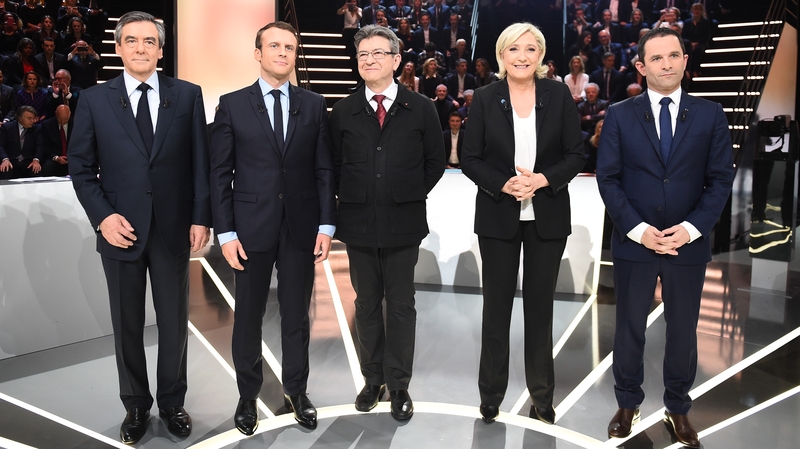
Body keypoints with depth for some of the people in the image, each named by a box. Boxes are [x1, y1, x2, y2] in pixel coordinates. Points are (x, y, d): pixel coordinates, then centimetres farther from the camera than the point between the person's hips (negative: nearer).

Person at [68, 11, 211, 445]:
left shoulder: (187, 95, 1)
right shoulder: (94, 100, 2)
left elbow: (200, 162, 1)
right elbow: (81, 167, 3)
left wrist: (201, 217, -5)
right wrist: (102, 216, -10)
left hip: (173, 228, 0)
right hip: (120, 230, 0)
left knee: (174, 322, 11)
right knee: (127, 325, 11)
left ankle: (172, 402, 29)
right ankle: (136, 405, 29)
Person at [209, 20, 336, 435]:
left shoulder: (314, 105, 6)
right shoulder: (232, 104, 1)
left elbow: (324, 169, 4)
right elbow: (220, 173, -1)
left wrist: (326, 224, -3)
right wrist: (225, 232, -7)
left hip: (301, 227, 1)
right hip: (251, 228, -1)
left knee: (296, 315, 11)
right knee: (248, 317, 9)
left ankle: (296, 391, 28)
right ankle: (248, 396, 27)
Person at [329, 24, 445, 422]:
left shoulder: (420, 109, 1)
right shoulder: (343, 111, 5)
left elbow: (435, 162, 6)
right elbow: (334, 165, 10)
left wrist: (411, 196, 3)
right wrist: (352, 201, 3)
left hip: (403, 223, -1)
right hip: (358, 224, 2)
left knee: (401, 306, 7)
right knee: (367, 305, 11)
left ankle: (399, 386, 18)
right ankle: (372, 380, 25)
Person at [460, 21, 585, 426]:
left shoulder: (559, 95, 0)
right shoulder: (485, 98, -1)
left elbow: (576, 155, 0)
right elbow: (469, 158, -2)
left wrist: (543, 179, -17)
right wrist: (504, 184, -17)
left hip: (547, 216, 1)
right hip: (498, 215, 0)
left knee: (540, 305, 9)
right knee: (497, 305, 8)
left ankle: (542, 397, 23)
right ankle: (490, 395, 22)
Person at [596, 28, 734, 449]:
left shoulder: (710, 115, 2)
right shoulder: (619, 115, -1)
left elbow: (720, 179, 0)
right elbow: (608, 179, -4)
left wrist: (691, 228, -13)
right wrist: (637, 229, -13)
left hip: (689, 244, 1)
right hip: (634, 242, -1)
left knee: (683, 330, 12)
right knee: (629, 328, 10)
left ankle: (678, 409, 30)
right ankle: (627, 404, 28)